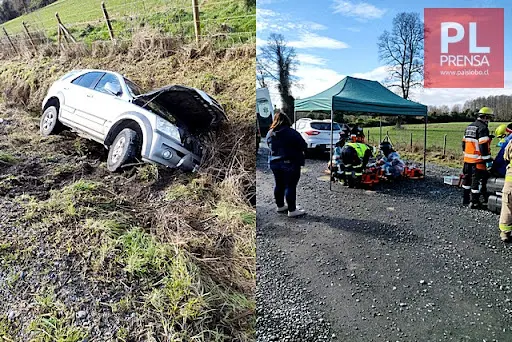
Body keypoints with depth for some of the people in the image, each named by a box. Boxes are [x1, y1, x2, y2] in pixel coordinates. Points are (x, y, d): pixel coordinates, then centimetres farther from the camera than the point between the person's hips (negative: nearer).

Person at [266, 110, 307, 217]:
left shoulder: (270, 133, 4)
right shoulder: (291, 132, -15)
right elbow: (304, 146, -12)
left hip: (274, 163, 7)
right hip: (290, 163, -6)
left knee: (279, 185, 17)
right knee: (290, 186, -1)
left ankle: (280, 206, 30)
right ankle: (292, 210, 4)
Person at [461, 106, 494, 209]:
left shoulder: (469, 127, 14)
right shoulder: (483, 128, -14)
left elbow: (464, 143, 19)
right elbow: (483, 146, -20)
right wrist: (488, 159, -16)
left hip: (467, 159, 9)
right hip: (478, 160, -9)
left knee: (467, 178, 16)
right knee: (477, 181, -2)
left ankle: (465, 199, 25)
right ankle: (474, 202, 3)